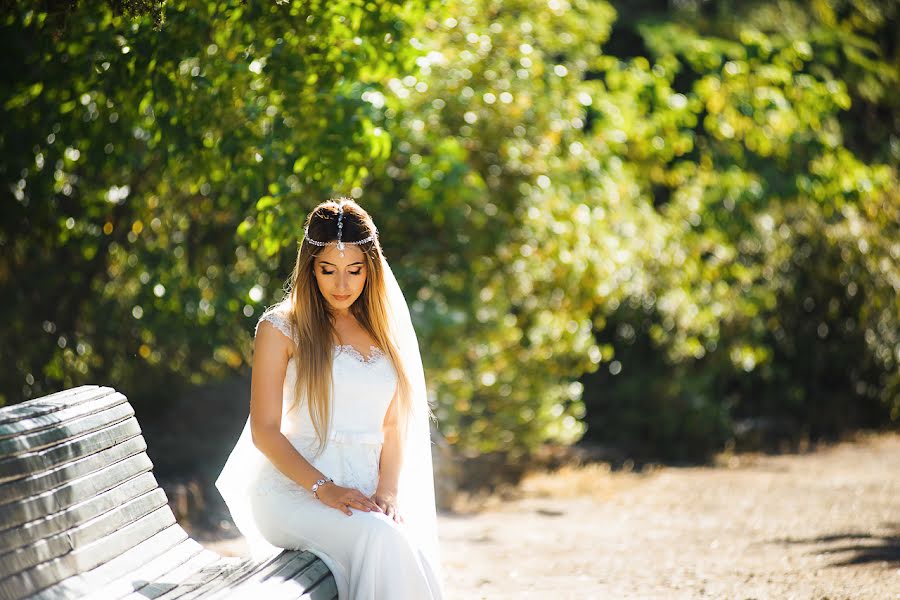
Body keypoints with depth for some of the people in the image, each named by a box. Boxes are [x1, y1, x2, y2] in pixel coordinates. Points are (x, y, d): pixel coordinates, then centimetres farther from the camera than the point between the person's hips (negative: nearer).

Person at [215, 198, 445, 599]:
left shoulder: (384, 329, 17)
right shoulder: (281, 327, 3)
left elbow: (394, 424, 15)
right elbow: (264, 431, -1)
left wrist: (388, 490, -4)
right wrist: (324, 488, -14)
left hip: (366, 488, 4)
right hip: (294, 487, -4)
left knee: (417, 551, -30)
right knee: (380, 539, -35)